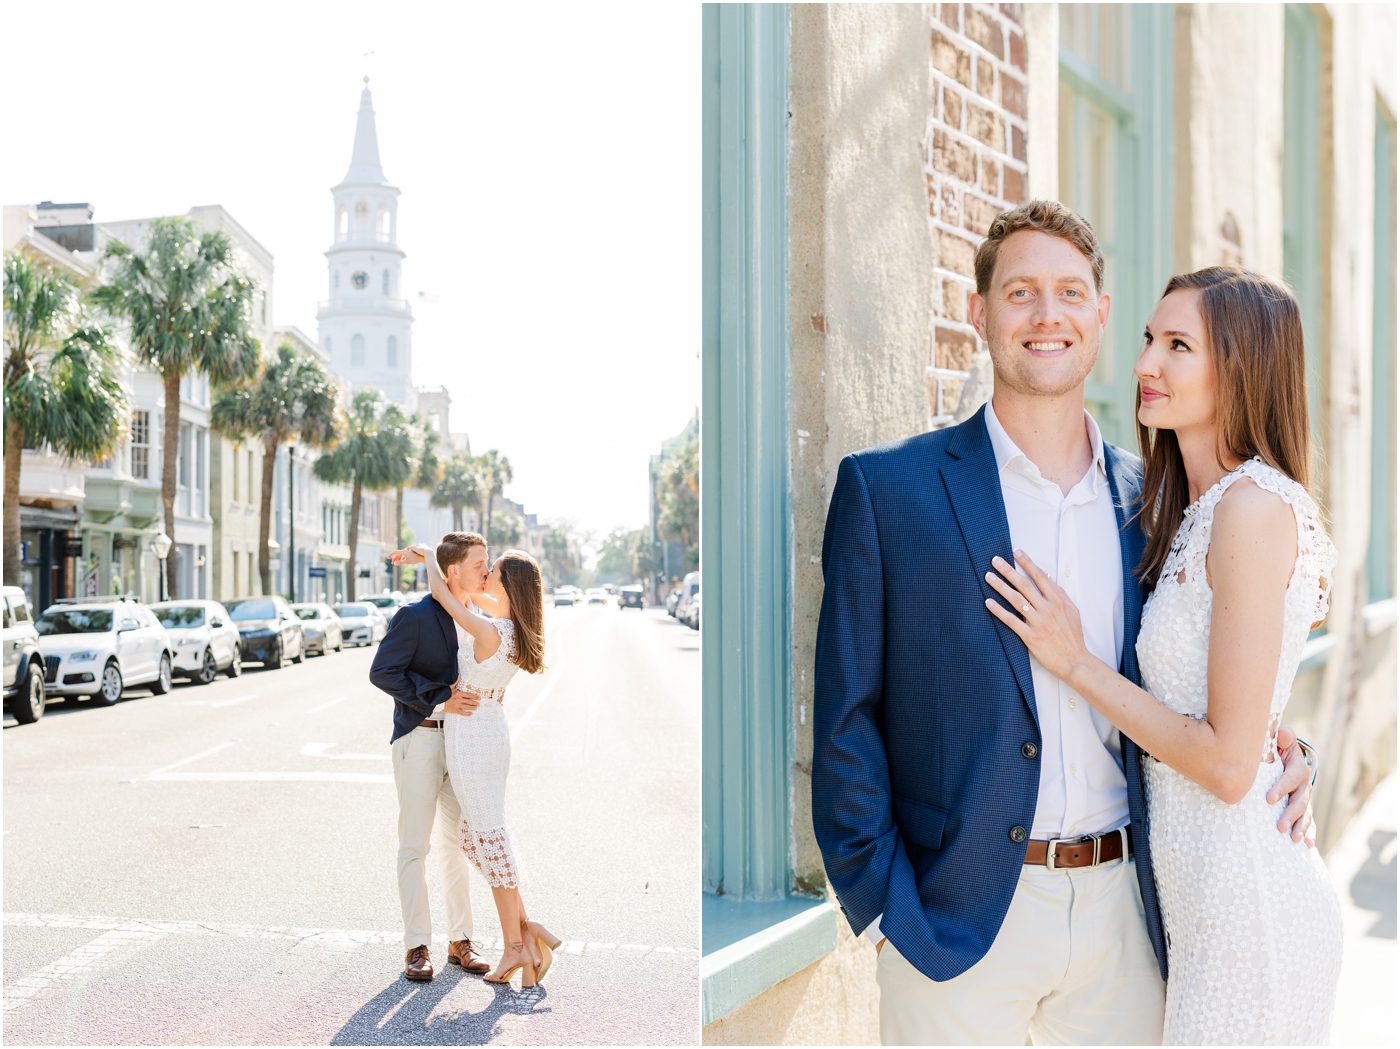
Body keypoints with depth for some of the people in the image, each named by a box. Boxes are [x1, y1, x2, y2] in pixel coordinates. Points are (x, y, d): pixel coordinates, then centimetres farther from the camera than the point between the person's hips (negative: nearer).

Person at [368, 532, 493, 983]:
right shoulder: (415, 616, -14)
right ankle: (417, 945, 11)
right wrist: (439, 700, -22)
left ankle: (460, 940, 20)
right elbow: (382, 672, -17)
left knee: (458, 842, 11)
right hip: (420, 738, -6)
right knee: (415, 845, 2)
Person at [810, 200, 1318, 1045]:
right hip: (958, 920, -3)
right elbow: (847, 721, -5)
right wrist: (883, 906, -9)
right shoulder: (886, 489, -4)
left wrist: (1271, 749, -3)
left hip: (1126, 913, 4)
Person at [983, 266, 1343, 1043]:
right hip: (1199, 893, 9)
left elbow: (1229, 762, -20)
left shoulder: (1254, 506, -20)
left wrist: (1075, 662, -14)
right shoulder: (1194, 511, 8)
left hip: (1248, 903, -9)